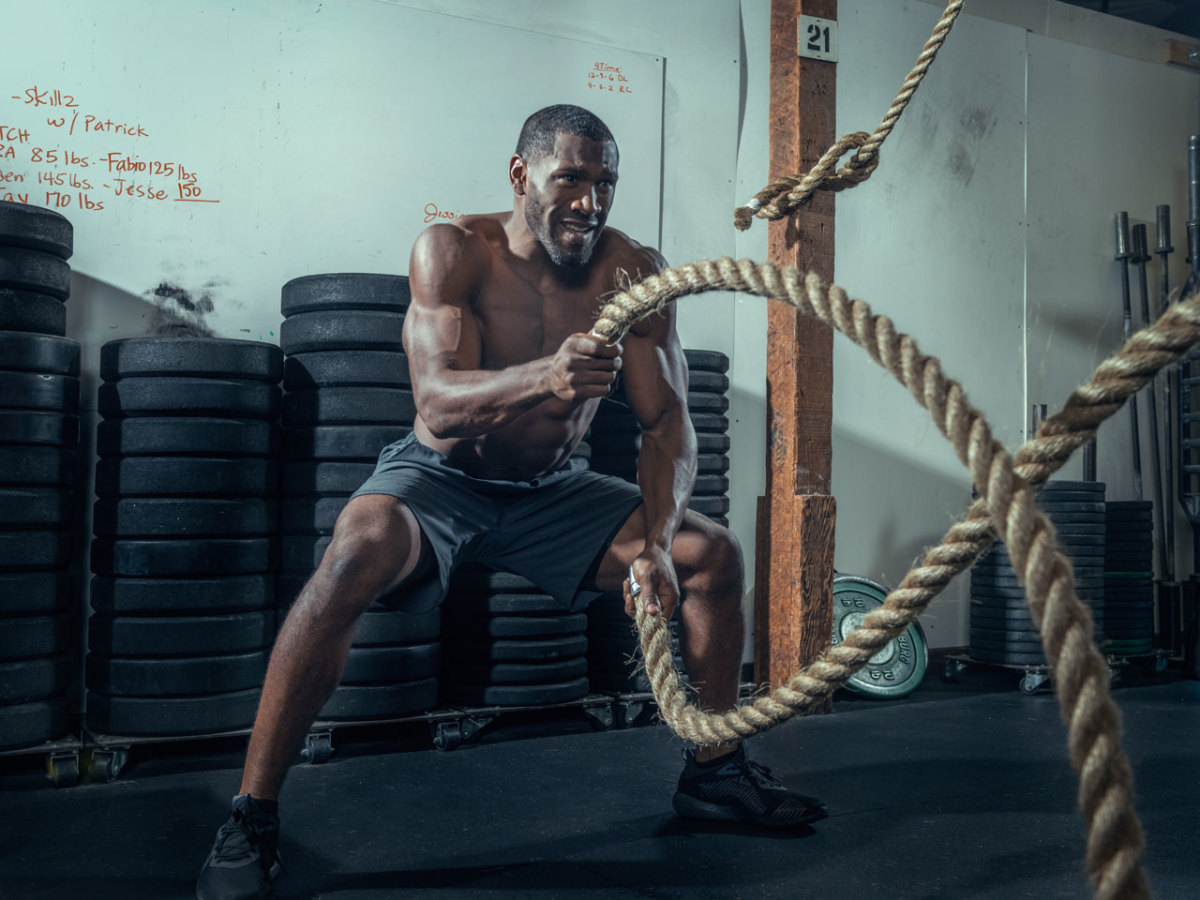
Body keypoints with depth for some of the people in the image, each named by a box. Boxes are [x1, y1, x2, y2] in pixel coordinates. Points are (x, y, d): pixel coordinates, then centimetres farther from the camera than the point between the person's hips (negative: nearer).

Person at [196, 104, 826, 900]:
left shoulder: (636, 272, -10)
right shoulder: (455, 251, -19)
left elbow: (668, 423, -11)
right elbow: (438, 404, -32)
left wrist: (655, 543, -27)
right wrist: (544, 377, -52)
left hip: (552, 491, 4)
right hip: (441, 478, -4)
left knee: (714, 554, -4)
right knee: (358, 554, -36)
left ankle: (715, 771, 16)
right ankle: (252, 817, -22)